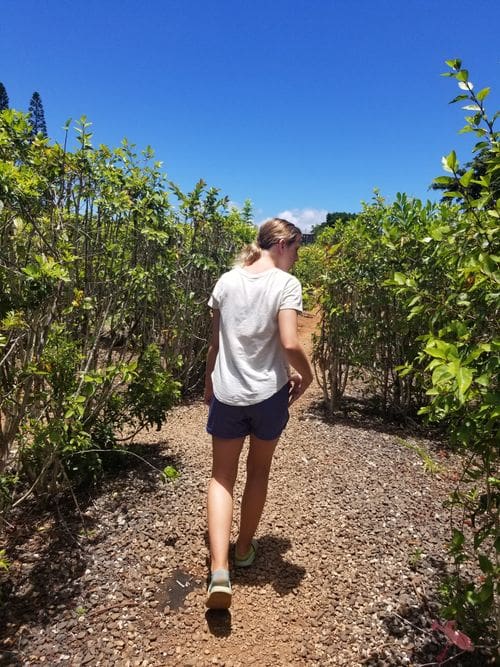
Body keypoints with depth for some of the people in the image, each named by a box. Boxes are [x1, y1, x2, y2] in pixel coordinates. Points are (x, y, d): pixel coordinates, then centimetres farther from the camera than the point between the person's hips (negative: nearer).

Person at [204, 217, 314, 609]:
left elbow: (215, 342, 7)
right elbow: (289, 343, -19)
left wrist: (209, 383, 19)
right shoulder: (287, 284, -9)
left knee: (222, 477, 12)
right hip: (269, 393, -2)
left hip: (226, 394, 3)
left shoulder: (227, 281, 3)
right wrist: (306, 376, 0)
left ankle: (219, 570, 0)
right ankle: (245, 549, 37)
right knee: (259, 472, 19)